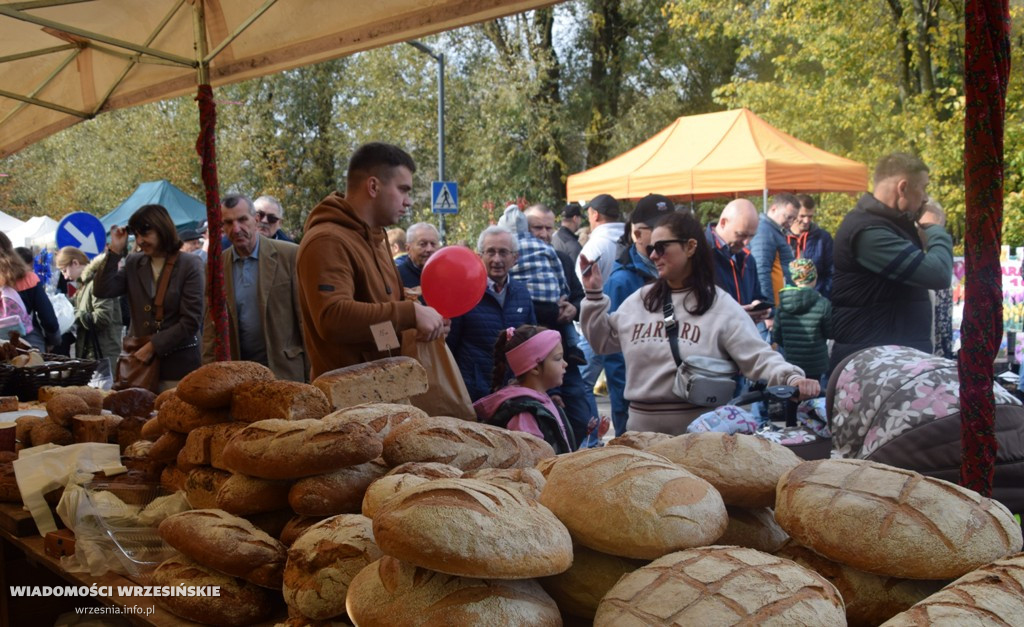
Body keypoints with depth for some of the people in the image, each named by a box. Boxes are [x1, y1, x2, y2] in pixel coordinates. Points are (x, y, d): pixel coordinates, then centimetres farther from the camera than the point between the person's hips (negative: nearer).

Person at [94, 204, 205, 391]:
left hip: (178, 362, -4)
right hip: (140, 360, 4)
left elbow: (191, 321, -9)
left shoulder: (190, 264, -4)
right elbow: (102, 291, -2)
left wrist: (153, 346, -13)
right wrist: (115, 251, -3)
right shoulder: (134, 263, 10)